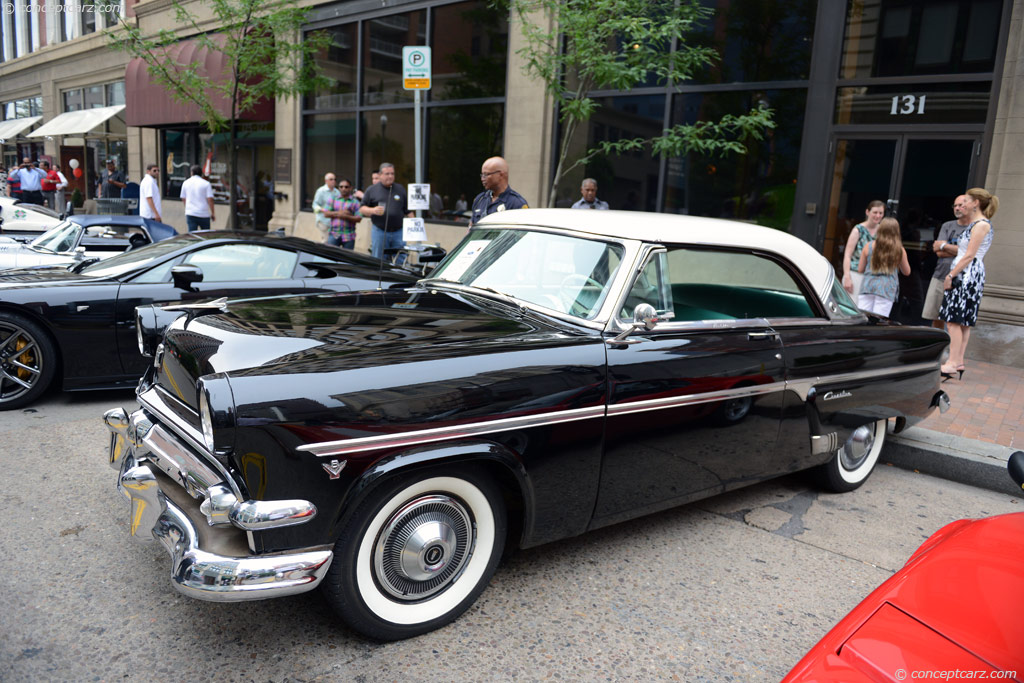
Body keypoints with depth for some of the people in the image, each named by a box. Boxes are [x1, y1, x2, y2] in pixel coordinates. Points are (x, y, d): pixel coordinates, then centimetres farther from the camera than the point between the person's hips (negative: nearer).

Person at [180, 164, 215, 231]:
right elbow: (210, 199, -9)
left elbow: (183, 198, 14)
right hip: (204, 214, -2)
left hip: (190, 213, 2)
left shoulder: (186, 183, 7)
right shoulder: (206, 183, -3)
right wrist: (212, 213, -1)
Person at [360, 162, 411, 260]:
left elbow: (408, 211, 12)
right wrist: (372, 210, -14)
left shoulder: (401, 189, 12)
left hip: (398, 231, 1)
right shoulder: (371, 190, 6)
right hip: (379, 231, -1)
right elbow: (362, 209, 5)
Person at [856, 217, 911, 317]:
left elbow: (860, 269, 11)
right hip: (886, 288, -1)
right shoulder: (900, 250, 1)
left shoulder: (868, 246, 3)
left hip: (867, 286, 1)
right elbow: (907, 272, 15)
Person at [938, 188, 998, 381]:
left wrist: (951, 275, -17)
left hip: (967, 274, -10)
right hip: (966, 275, 10)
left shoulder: (981, 224, -10)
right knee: (963, 321, 8)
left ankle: (953, 364, -13)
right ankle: (958, 363, 10)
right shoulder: (975, 224, 20)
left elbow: (969, 256, -16)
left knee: (954, 320, -12)